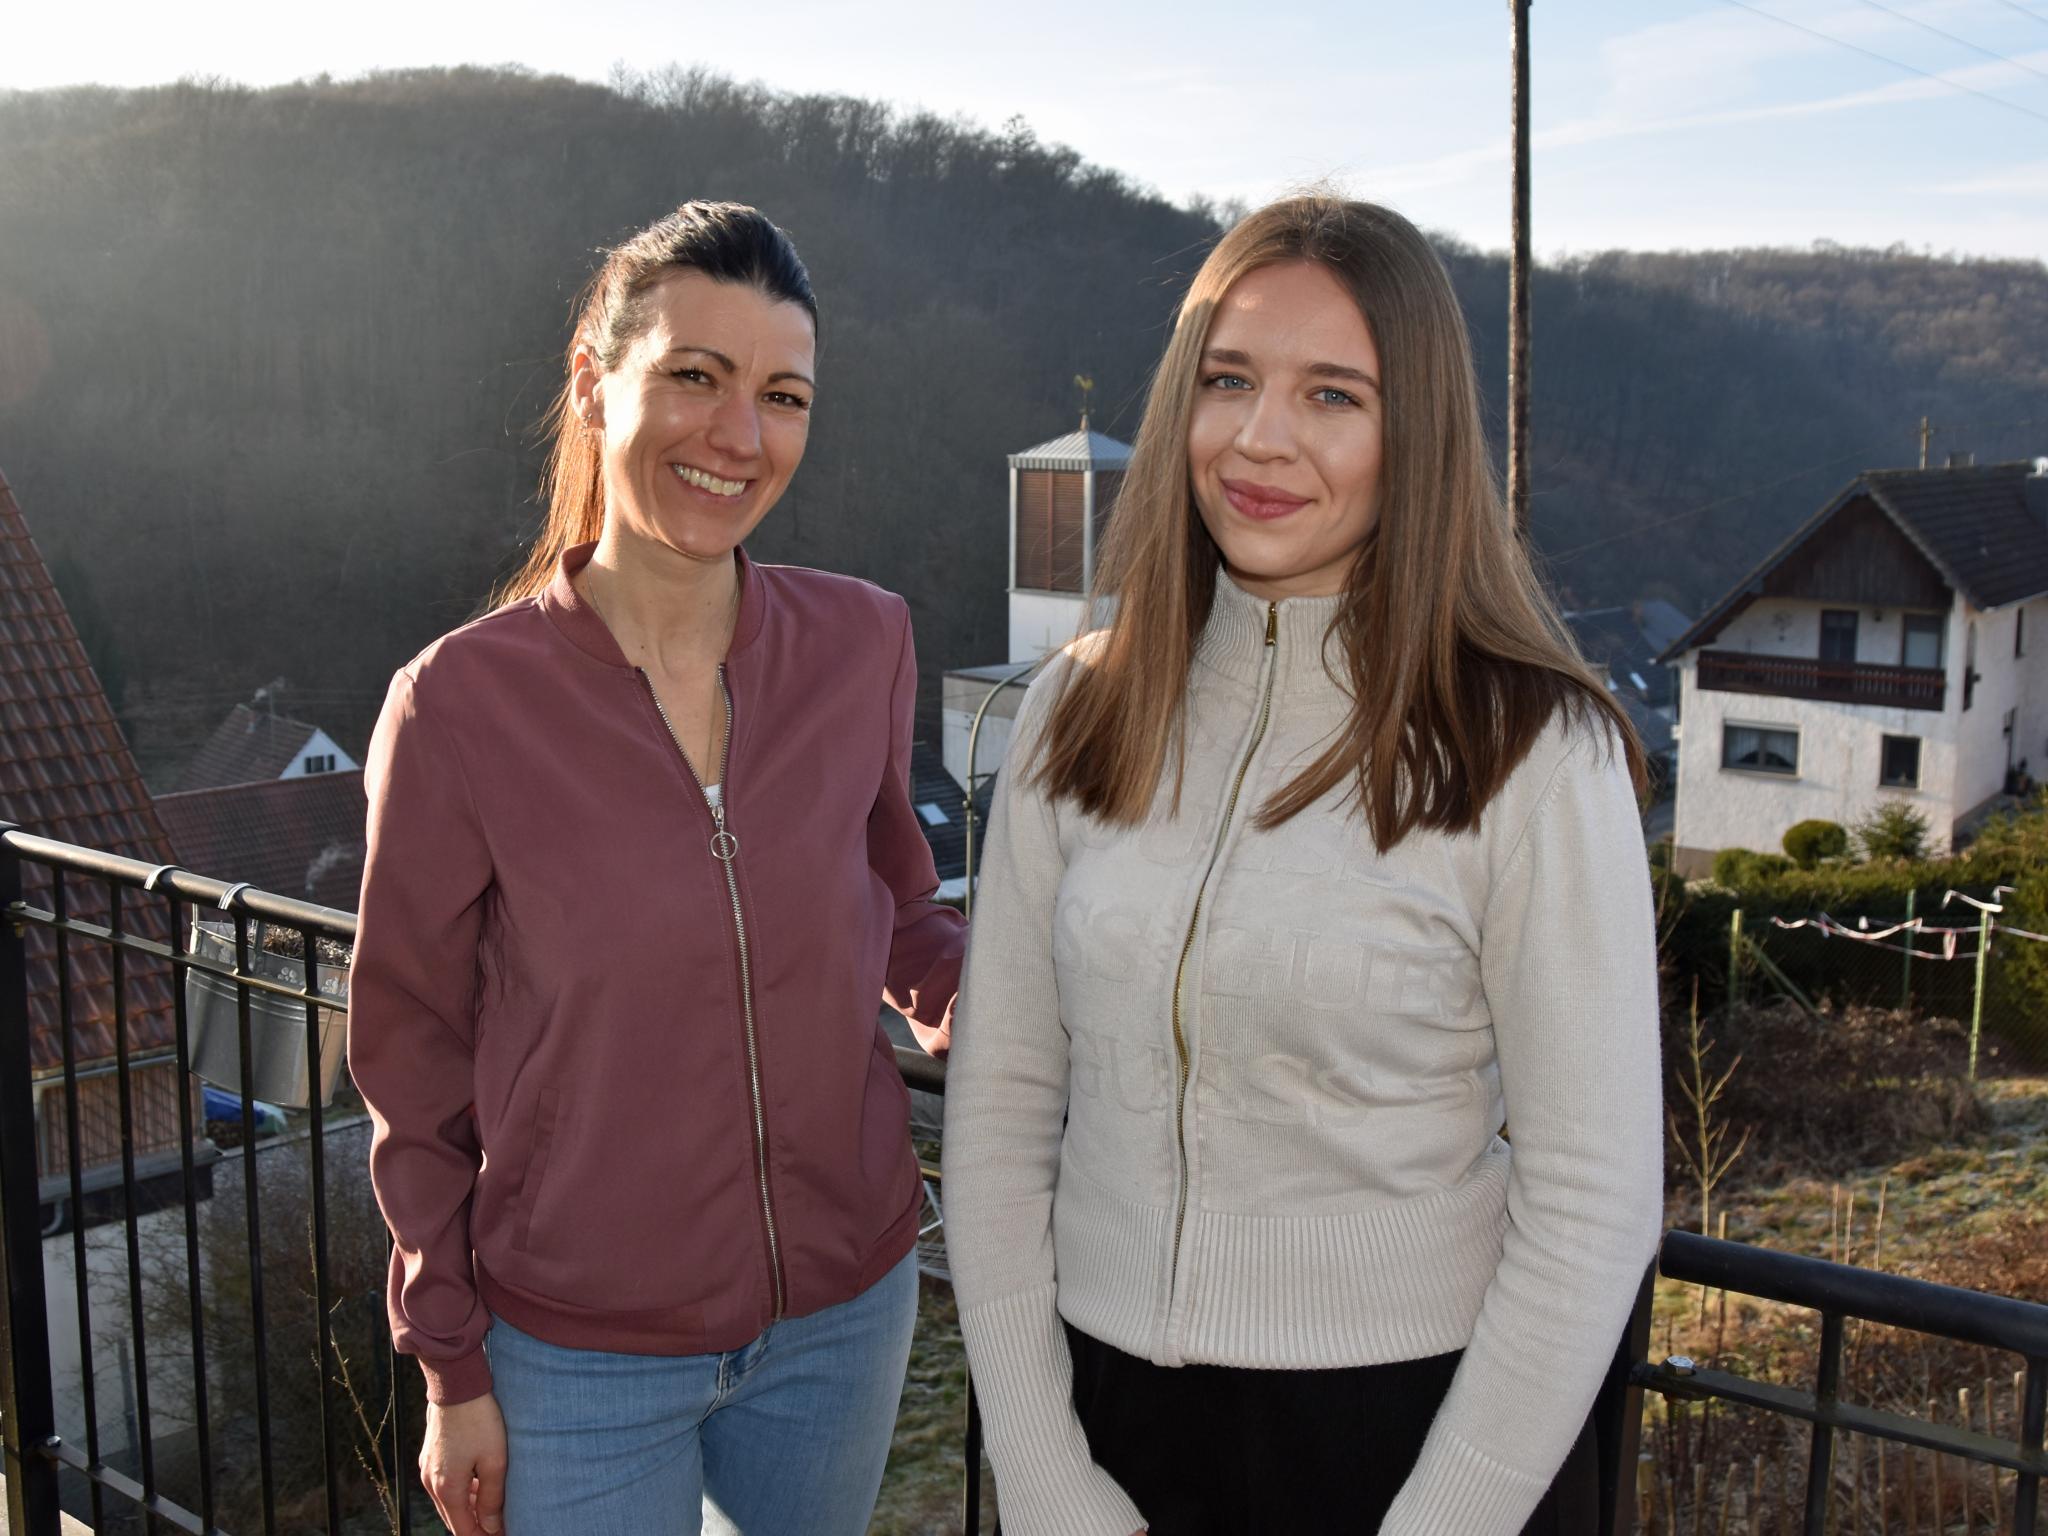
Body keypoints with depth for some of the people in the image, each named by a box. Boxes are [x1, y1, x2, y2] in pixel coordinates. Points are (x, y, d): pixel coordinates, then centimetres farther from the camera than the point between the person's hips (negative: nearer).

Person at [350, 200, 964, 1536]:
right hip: (580, 1354, -3)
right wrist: (454, 1372, -1)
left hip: (844, 1319, 3)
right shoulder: (461, 704, -15)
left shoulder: (863, 645, -8)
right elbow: (414, 1064, -5)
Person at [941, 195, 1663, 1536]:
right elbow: (1000, 1101, -1)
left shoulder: (1533, 755, -13)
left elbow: (1593, 1201, -11)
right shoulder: (1081, 713, -2)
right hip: (1108, 1411, 3)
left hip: (1409, 1425, -3)